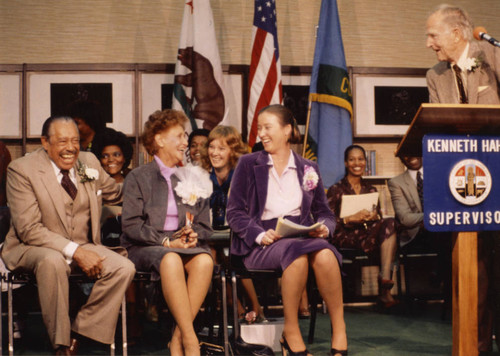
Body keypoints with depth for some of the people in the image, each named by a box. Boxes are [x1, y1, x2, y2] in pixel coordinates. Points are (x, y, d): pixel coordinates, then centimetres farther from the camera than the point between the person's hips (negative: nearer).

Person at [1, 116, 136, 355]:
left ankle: (78, 332, -9)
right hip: (33, 248, -5)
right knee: (53, 261, -39)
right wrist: (74, 252, -26)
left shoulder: (89, 162, 4)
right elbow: (29, 229, -18)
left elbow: (115, 193, 24)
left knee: (124, 268, -20)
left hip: (84, 247, 5)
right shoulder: (22, 170, -12)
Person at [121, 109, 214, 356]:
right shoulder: (138, 177, 8)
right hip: (146, 249, -3)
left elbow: (204, 226, 17)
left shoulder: (193, 179, 21)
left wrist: (193, 236, -7)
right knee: (171, 260, -38)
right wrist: (167, 241, -15)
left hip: (186, 246, 3)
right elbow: (131, 225, -4)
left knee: (204, 260, -32)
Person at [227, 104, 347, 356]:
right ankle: (291, 332, -24)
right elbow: (235, 212, 5)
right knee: (296, 251, -37)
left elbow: (324, 212, 18)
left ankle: (339, 331, -24)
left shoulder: (309, 169, 18)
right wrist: (260, 235, -13)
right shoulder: (248, 164, 12)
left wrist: (324, 227, -7)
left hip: (303, 238, 2)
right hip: (262, 245, -2)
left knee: (325, 254, -34)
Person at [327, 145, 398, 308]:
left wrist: (374, 216, -7)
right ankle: (384, 288, -28)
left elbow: (379, 218, 18)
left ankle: (385, 286, -36)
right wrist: (353, 218, -18)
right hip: (345, 238, -5)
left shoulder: (371, 190, 23)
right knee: (390, 224, -29)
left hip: (370, 236, 5)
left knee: (390, 224, -30)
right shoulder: (336, 190, 8)